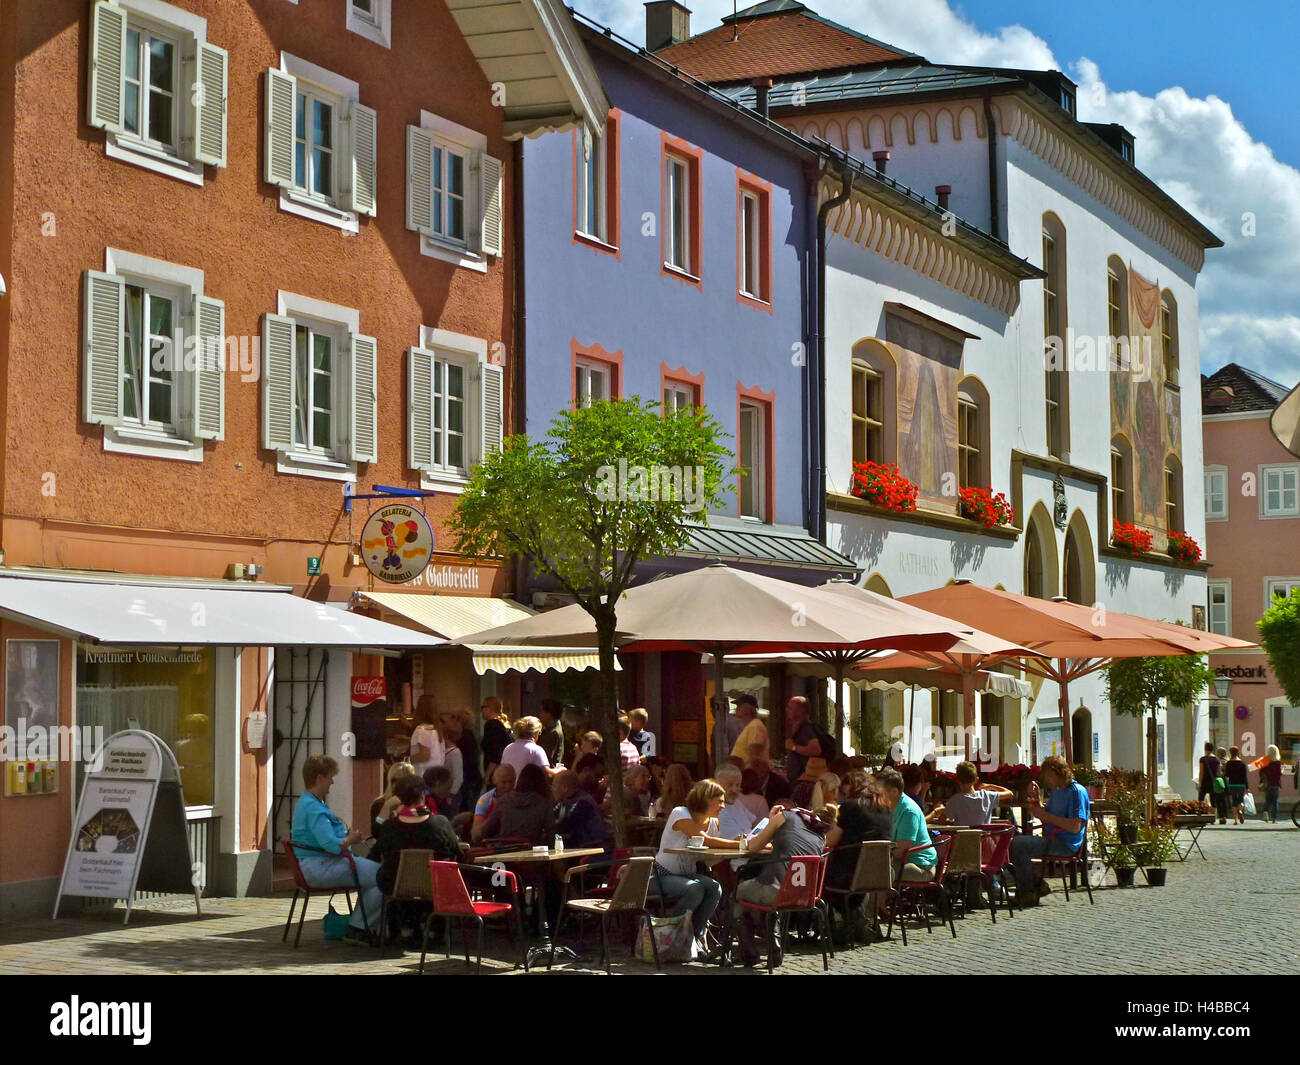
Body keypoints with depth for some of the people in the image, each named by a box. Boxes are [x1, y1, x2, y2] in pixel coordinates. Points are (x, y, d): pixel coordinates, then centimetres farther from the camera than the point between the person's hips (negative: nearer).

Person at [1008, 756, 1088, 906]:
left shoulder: (1077, 791, -12)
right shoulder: (1056, 790, 17)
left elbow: (1075, 827, -21)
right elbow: (1046, 820, 22)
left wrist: (1046, 816, -18)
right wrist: (1035, 798, 8)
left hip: (1066, 844, -10)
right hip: (1051, 839, 10)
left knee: (1017, 844, -23)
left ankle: (1028, 893, -12)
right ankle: (1035, 886, 6)